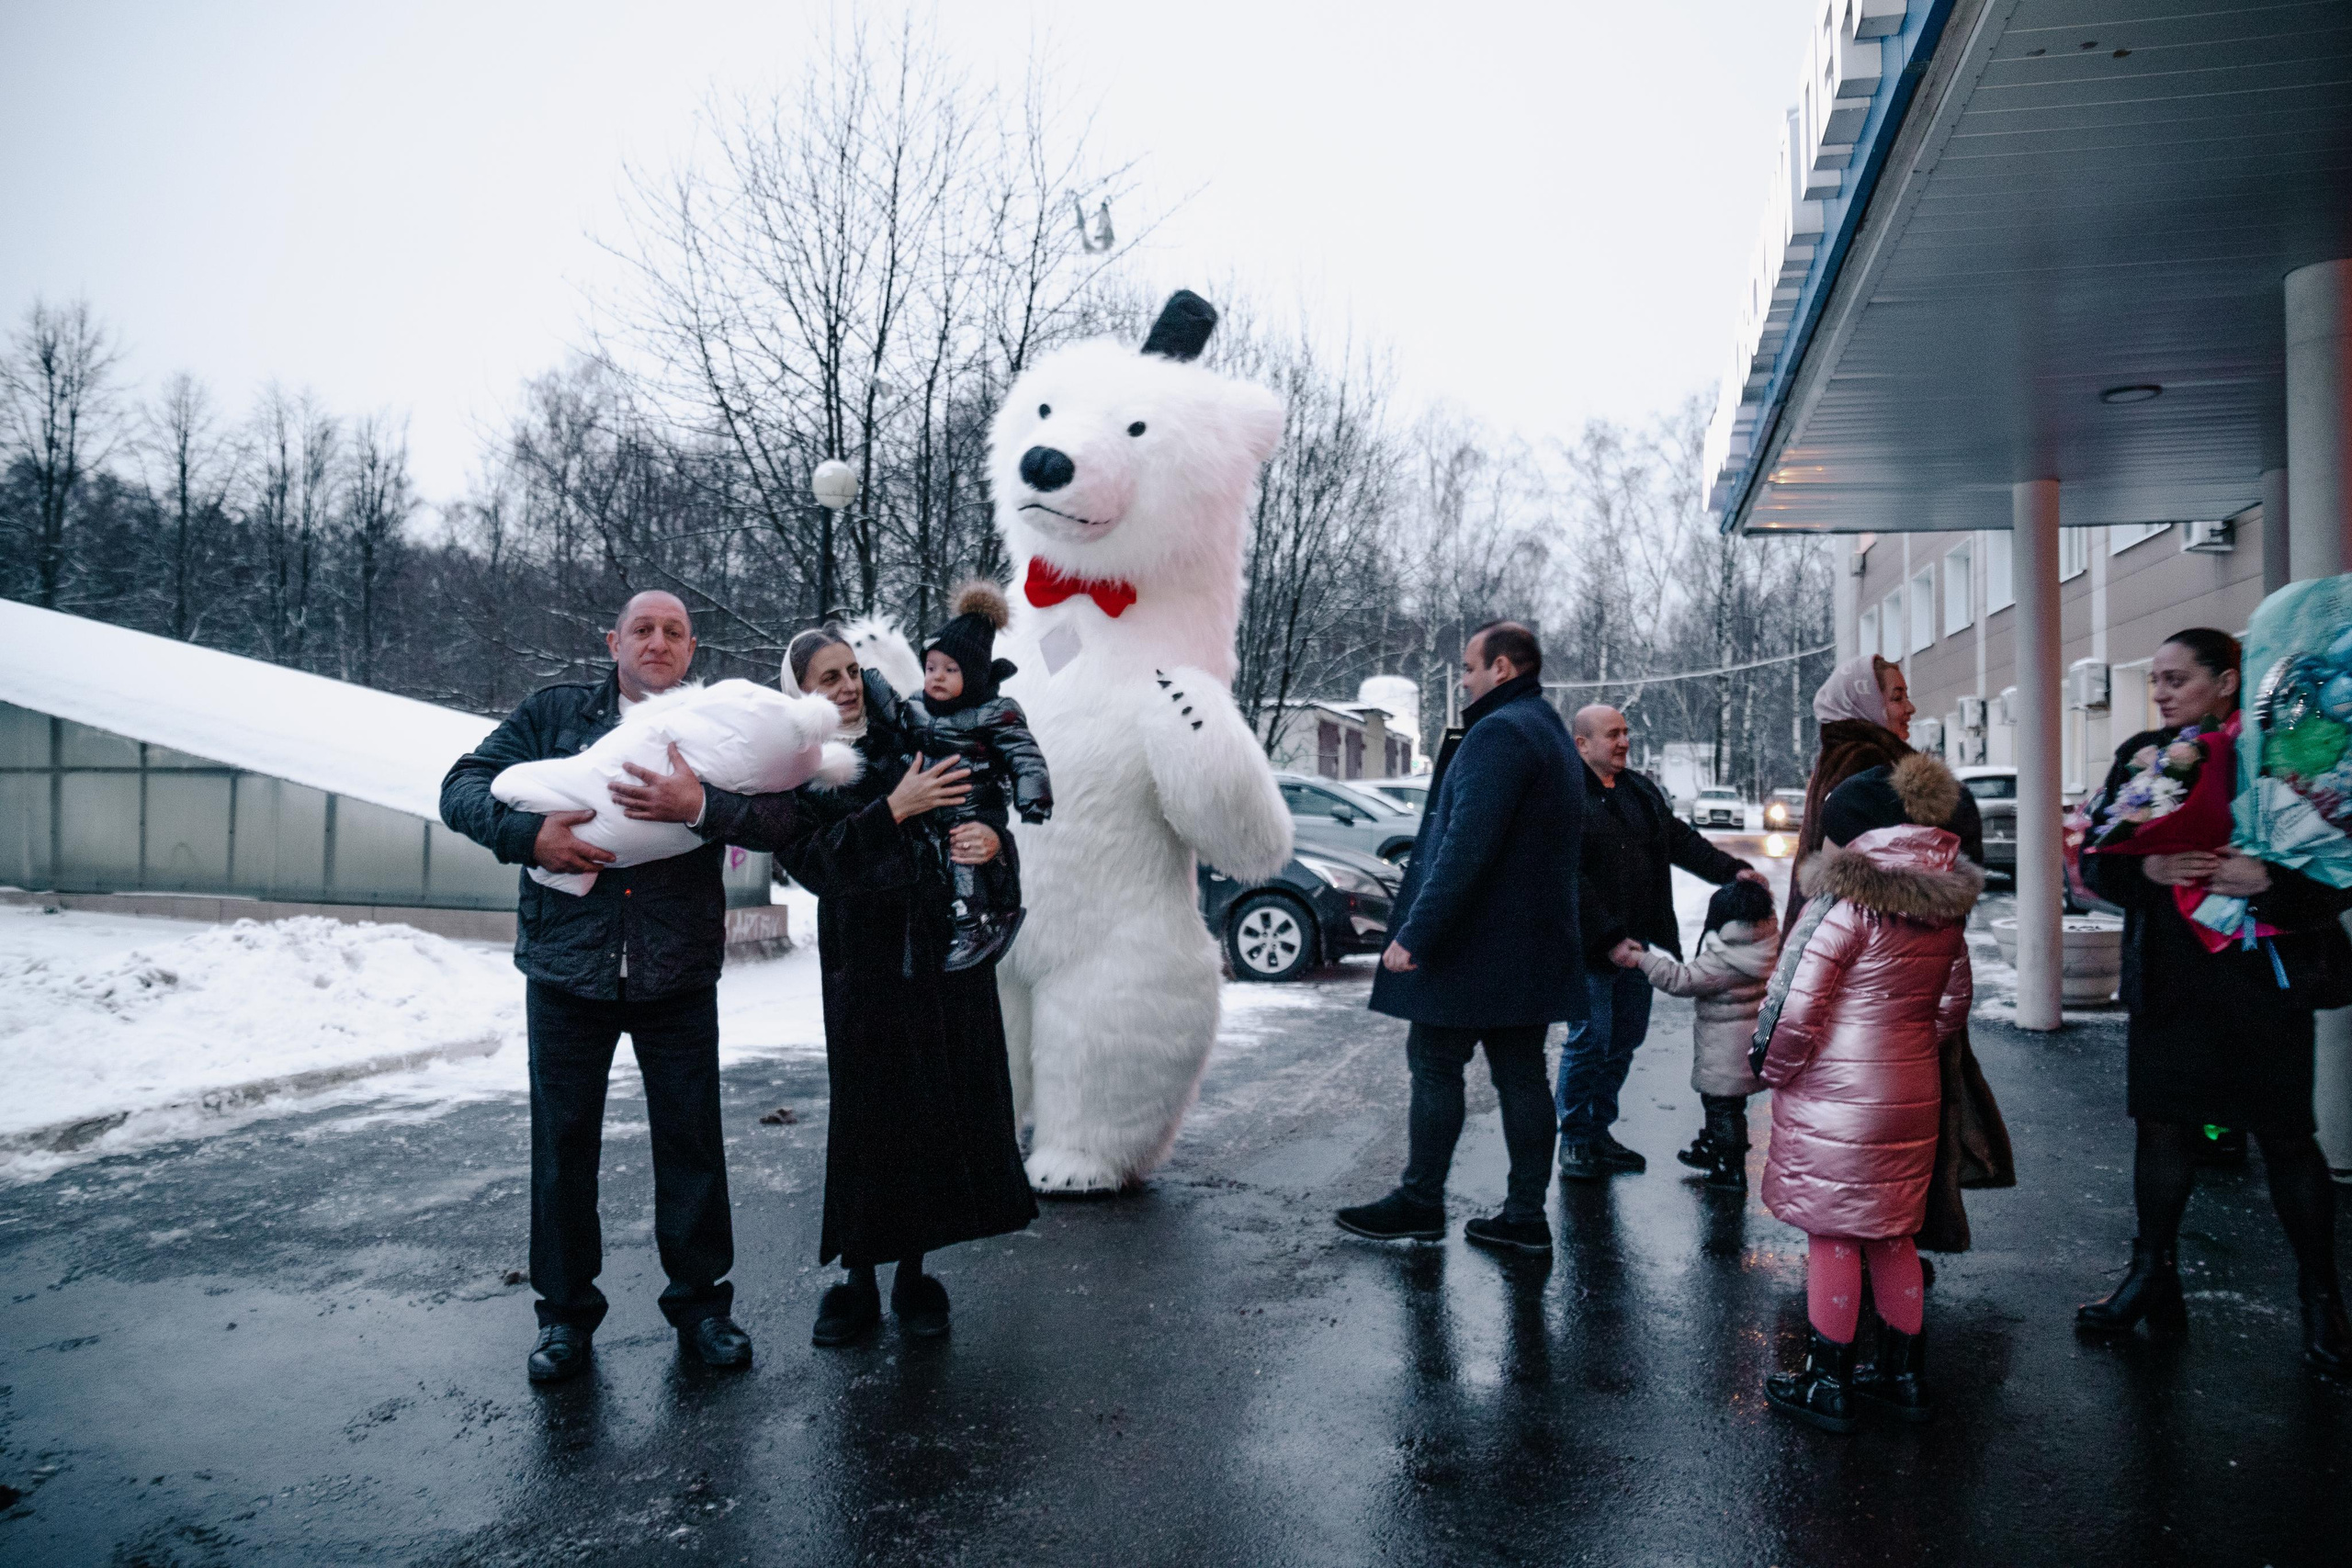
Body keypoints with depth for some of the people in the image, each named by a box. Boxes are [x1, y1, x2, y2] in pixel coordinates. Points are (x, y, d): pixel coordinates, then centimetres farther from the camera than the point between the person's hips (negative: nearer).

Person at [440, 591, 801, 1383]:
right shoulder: (552, 713, 7)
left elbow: (782, 817, -9)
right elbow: (462, 788, 4)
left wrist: (699, 807, -25)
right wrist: (528, 833, -15)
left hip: (679, 977, 0)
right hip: (567, 968, 1)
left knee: (692, 1138, 7)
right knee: (564, 1139, 8)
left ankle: (700, 1298, 24)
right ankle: (566, 1310, 26)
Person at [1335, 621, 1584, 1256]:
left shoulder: (1498, 733, -17)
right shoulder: (1550, 731, 17)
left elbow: (1466, 847, -25)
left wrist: (1416, 933, -24)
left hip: (1476, 943, -9)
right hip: (1532, 944, 9)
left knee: (1435, 1065, 3)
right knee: (1521, 1074, 10)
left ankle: (1420, 1201, 13)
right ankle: (1526, 1215, 14)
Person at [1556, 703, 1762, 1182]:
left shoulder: (1641, 791, 14)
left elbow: (1682, 840, 16)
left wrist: (1731, 870, 0)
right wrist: (1609, 938, -19)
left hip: (1634, 941, 8)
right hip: (1590, 945, -8)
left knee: (1627, 1037, 13)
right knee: (1590, 1038, -4)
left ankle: (1599, 1130, 26)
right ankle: (1574, 1141, 10)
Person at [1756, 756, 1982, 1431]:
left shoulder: (1847, 901, -18)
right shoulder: (1944, 906, 6)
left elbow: (1800, 1003, -19)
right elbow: (1954, 1001, 15)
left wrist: (1774, 1070, -4)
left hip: (1835, 1096, -7)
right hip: (1911, 1092, 7)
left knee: (1831, 1235, 4)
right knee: (1892, 1234, 18)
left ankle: (1829, 1385, 14)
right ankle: (1905, 1374, 29)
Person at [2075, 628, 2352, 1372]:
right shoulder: (2140, 756, 6)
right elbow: (2098, 861, 4)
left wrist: (2265, 880, -25)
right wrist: (2148, 869, -16)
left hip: (2263, 975, -3)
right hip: (2167, 976, 3)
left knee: (2286, 1136, 5)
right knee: (2161, 1123, 8)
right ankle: (2153, 1276, 22)